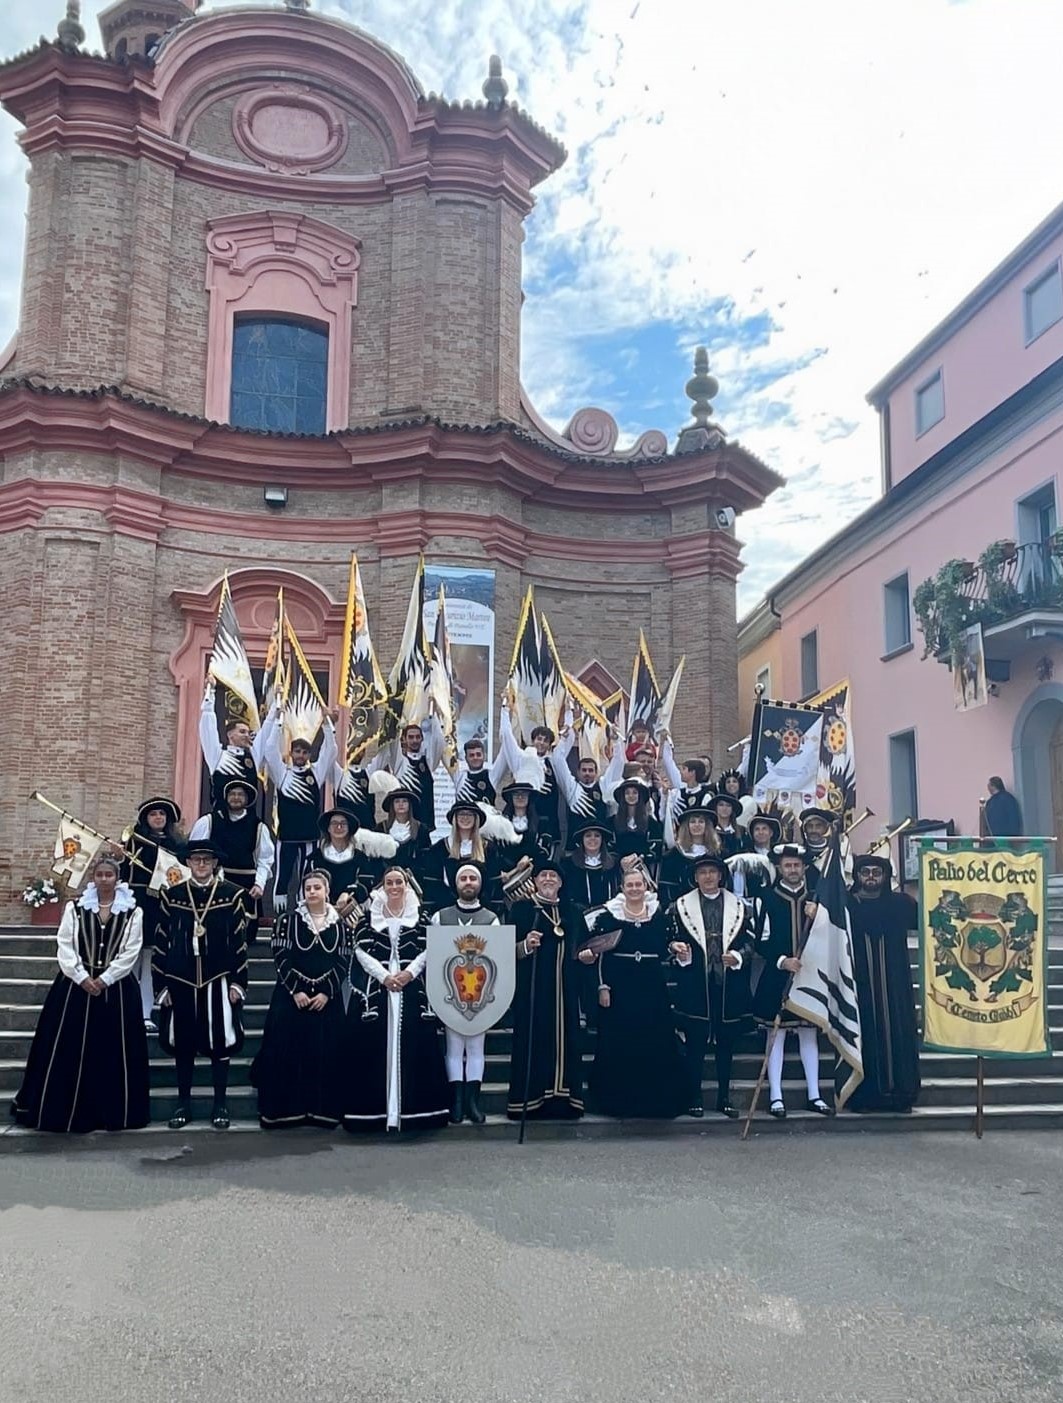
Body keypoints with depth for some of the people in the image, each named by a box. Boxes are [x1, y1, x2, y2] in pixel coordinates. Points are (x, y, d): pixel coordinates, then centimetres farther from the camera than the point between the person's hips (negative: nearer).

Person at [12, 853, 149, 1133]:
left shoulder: (132, 911, 0)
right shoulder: (75, 907, 5)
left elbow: (130, 952, -4)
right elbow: (65, 945, -2)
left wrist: (104, 979, -13)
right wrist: (82, 977, -12)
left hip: (116, 988, -1)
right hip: (76, 985, 1)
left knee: (113, 1052, 3)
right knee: (70, 1049, 3)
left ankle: (112, 1112, 14)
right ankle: (66, 1110, 16)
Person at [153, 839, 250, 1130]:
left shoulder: (233, 895, -1)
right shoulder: (172, 896, 3)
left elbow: (240, 942, -1)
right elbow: (161, 942, 5)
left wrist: (238, 982, -5)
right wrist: (161, 985, 2)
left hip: (218, 982, -1)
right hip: (181, 982, 2)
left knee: (220, 1042, 4)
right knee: (182, 1043, 9)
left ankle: (220, 1105, 16)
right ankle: (183, 1104, 22)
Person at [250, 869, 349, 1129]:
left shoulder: (340, 924, 4)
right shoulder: (289, 920, 1)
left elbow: (344, 961, 1)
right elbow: (280, 957, -4)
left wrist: (327, 993, -10)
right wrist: (296, 991, -12)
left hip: (327, 998, 1)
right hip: (291, 996, -1)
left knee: (326, 1053, 1)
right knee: (287, 1052, -2)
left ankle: (322, 1109, 10)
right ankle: (284, 1109, 7)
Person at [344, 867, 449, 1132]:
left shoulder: (419, 913, 8)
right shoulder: (370, 914, 7)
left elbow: (427, 948, 2)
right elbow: (361, 949, -1)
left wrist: (409, 973, -12)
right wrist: (384, 976, -11)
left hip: (412, 987, 0)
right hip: (376, 986, 0)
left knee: (412, 1044, -1)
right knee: (375, 1046, -2)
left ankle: (413, 1109, 5)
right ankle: (374, 1110, 3)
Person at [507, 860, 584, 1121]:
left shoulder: (571, 912, 16)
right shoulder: (522, 909, 3)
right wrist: (525, 945, -22)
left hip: (564, 989, 4)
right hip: (532, 988, -4)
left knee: (565, 1040, 3)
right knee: (533, 1040, -6)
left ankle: (562, 1098, 10)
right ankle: (530, 1101, 0)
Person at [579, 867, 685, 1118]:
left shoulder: (658, 913, 6)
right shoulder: (609, 914, -1)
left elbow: (664, 950, 12)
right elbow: (602, 953, -2)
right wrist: (603, 987, -7)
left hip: (652, 985, 2)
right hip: (619, 984, -2)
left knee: (655, 1042, 4)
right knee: (618, 1043, 2)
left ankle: (656, 1098, 16)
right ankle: (618, 1099, 14)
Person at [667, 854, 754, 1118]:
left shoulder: (739, 906, 9)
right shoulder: (681, 906, 6)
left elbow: (749, 941, 6)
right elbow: (673, 940, 5)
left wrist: (737, 956, -12)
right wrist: (678, 952, -15)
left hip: (729, 985, 2)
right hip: (695, 986, -2)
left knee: (726, 1044, 9)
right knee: (695, 1044, 2)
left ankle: (724, 1096, 20)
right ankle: (694, 1097, 12)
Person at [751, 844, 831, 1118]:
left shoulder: (815, 898, 8)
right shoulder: (766, 898, -2)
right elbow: (761, 941, -4)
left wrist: (816, 918, -8)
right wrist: (782, 961, -17)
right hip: (777, 977, -3)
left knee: (809, 1033, 8)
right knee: (776, 1034, 0)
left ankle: (814, 1095, 16)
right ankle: (775, 1097, 5)